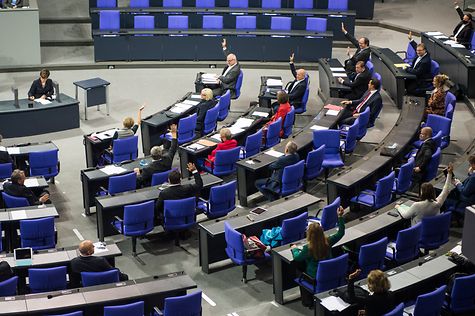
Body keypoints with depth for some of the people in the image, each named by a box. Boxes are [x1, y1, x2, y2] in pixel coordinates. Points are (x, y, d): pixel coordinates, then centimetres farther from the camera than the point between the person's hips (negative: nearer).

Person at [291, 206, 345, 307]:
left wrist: (294, 249, 9)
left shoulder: (308, 248, -29)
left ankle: (308, 301, 33)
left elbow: (297, 258, -11)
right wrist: (340, 217, -7)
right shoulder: (328, 242, -18)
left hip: (315, 277, -5)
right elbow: (341, 233, -3)